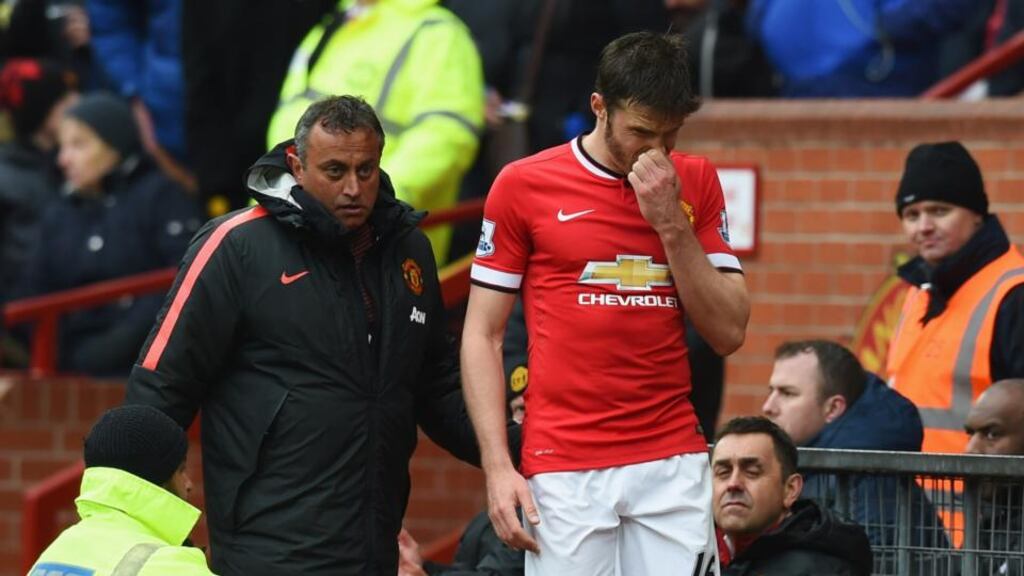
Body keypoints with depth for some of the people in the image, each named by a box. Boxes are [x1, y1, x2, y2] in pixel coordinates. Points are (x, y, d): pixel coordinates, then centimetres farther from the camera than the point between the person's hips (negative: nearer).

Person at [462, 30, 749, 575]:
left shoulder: (694, 182, 8)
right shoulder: (523, 184, 1)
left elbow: (727, 332, 4)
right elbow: (482, 336, 4)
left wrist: (671, 223, -7)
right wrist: (497, 466, -5)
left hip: (674, 467, 2)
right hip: (564, 468, -2)